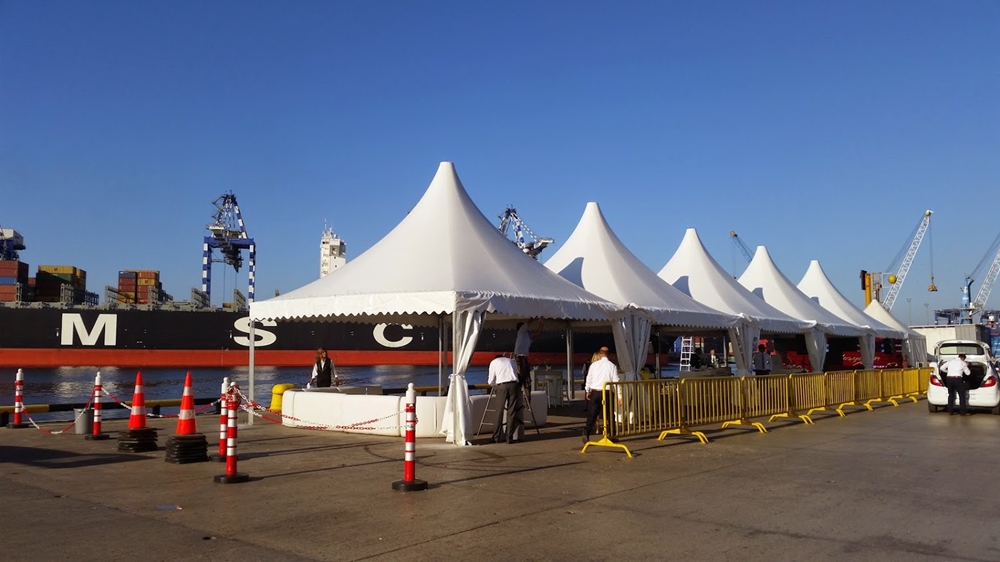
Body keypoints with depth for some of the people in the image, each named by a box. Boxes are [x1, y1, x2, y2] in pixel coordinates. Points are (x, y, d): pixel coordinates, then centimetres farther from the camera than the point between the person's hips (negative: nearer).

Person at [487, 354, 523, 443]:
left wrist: (495, 385, 35)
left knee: (499, 412, 4)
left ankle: (496, 437, 8)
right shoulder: (511, 361, 26)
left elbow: (491, 382, 13)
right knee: (511, 412, 5)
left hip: (501, 386, -2)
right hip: (513, 385, 2)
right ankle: (509, 438, 5)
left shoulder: (494, 362, 17)